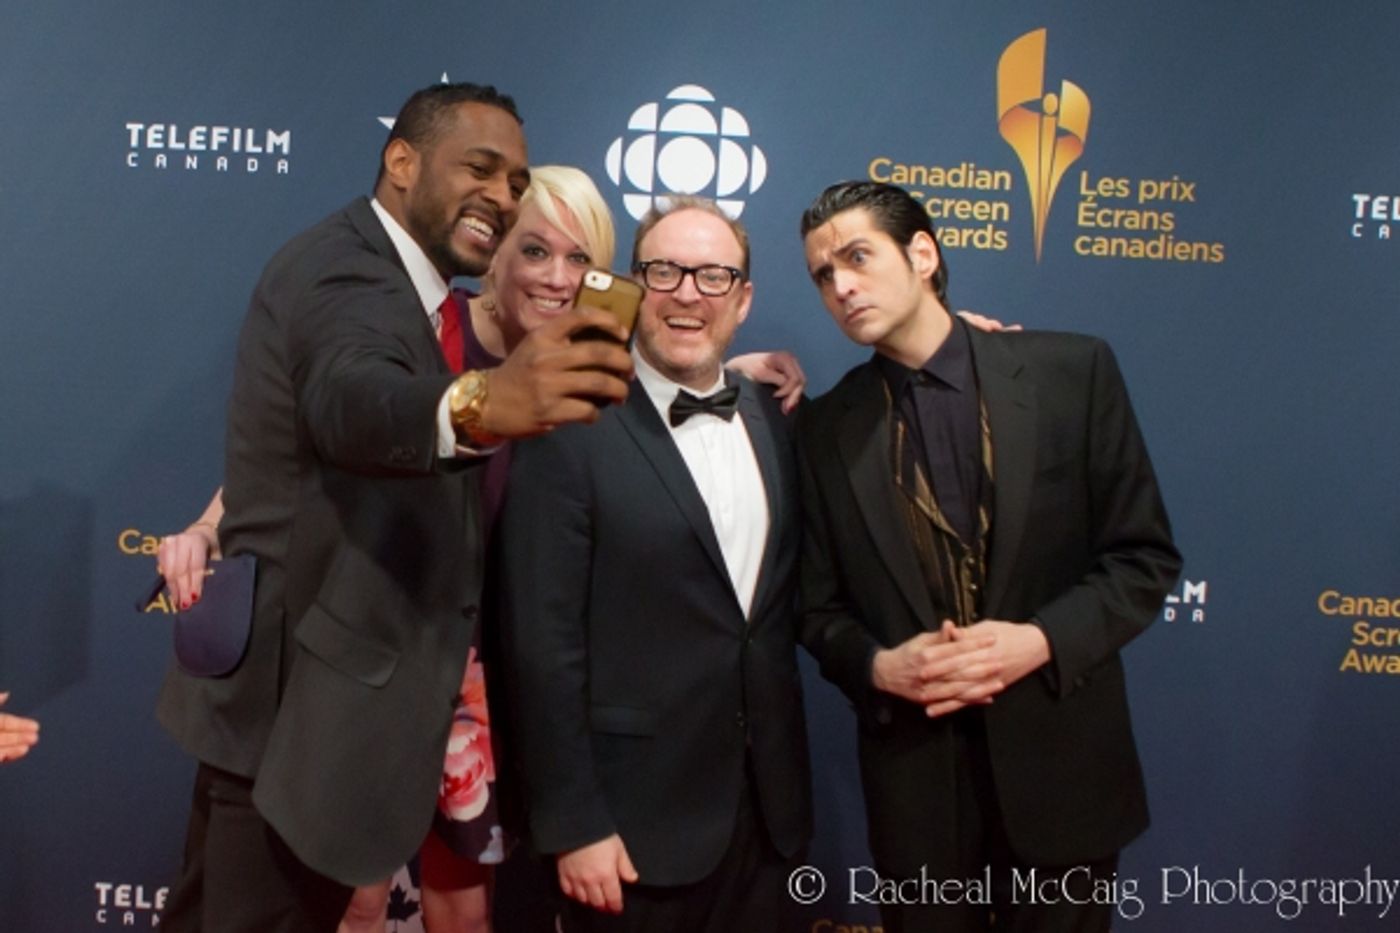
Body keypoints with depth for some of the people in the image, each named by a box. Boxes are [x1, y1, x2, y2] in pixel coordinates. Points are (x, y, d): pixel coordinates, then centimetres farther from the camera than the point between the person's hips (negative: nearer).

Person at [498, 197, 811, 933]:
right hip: (635, 818, -5)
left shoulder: (771, 419, 5)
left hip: (766, 808, 5)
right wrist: (574, 823, -13)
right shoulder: (571, 432, -13)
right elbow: (542, 645, -13)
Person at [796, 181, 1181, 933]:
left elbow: (1145, 555, -3)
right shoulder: (827, 427, 0)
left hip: (1060, 764, 0)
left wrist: (1040, 641, -17)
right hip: (913, 779, 1)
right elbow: (819, 606, 5)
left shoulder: (1071, 372, -4)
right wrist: (880, 666, -15)